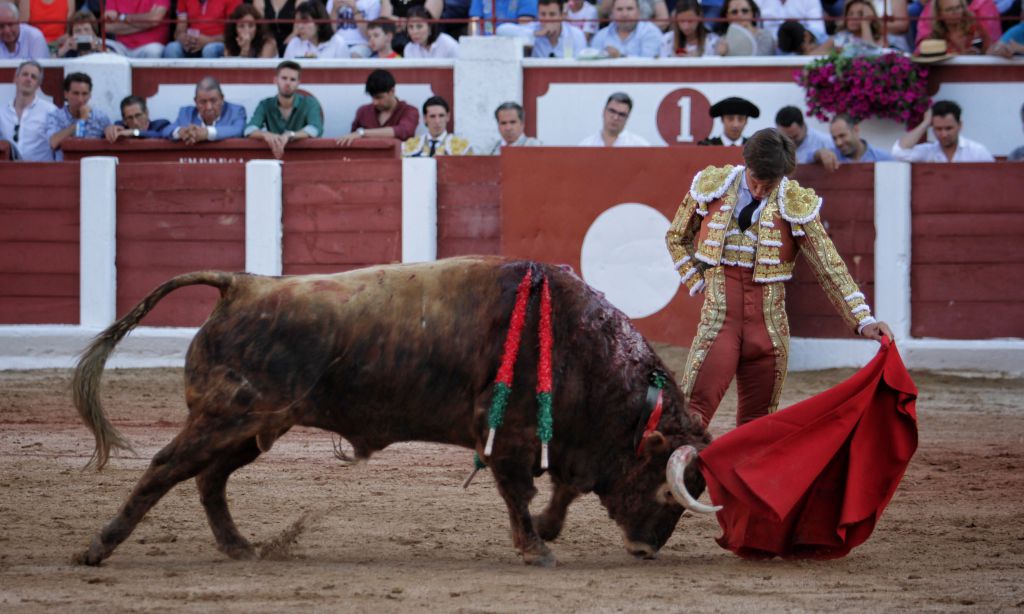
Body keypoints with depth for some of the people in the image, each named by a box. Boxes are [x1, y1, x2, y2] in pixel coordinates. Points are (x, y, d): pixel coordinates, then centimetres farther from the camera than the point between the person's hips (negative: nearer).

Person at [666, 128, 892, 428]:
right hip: (719, 314, -1)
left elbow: (831, 268, -1)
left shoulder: (797, 205, -3)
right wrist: (699, 284, 4)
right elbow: (676, 238, 16)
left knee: (757, 420, 6)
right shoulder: (712, 186, 1)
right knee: (696, 407, -12)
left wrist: (864, 320, -9)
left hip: (769, 322, 1)